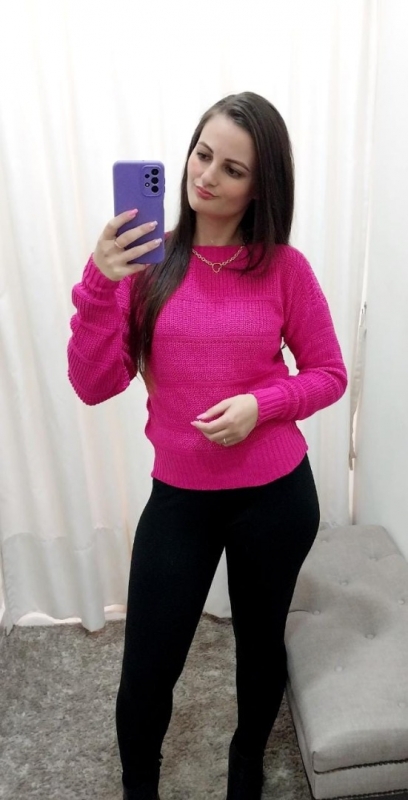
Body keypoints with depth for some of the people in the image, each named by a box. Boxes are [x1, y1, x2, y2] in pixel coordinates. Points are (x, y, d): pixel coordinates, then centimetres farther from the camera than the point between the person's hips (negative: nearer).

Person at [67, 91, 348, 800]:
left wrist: (261, 404, -17)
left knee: (260, 643, 22)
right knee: (146, 674, 9)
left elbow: (329, 374, 1)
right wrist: (99, 284, -23)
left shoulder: (284, 268, -7)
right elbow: (95, 386, -9)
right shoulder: (146, 260, -5)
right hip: (179, 498, 1)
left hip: (276, 498, 0)